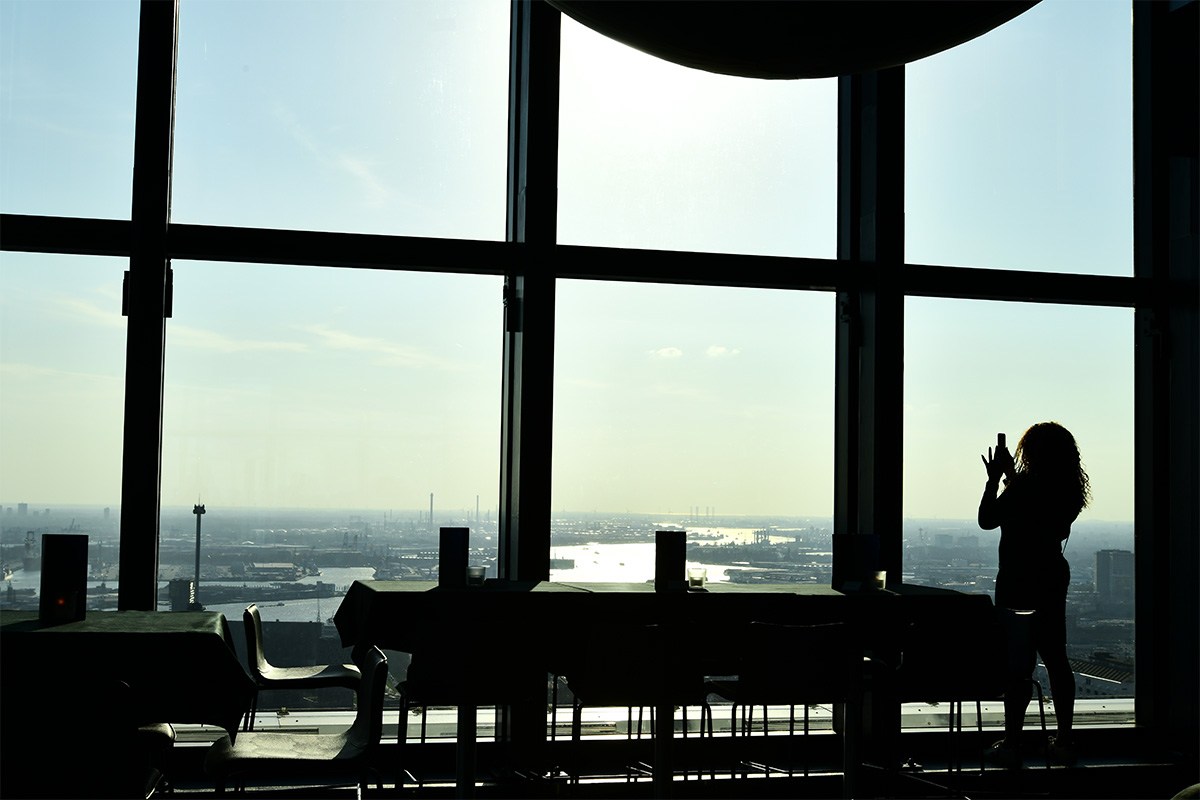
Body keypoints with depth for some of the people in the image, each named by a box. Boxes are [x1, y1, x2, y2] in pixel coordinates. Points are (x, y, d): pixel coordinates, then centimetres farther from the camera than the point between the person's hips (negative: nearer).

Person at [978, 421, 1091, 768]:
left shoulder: (1023, 488, -18)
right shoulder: (1069, 492, 3)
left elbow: (987, 520, -7)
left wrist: (994, 478, 2)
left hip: (1017, 585, -7)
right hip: (1053, 580, 7)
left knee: (1017, 663, -3)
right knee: (1056, 660, 14)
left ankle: (1011, 745, 2)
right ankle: (1064, 741, 21)